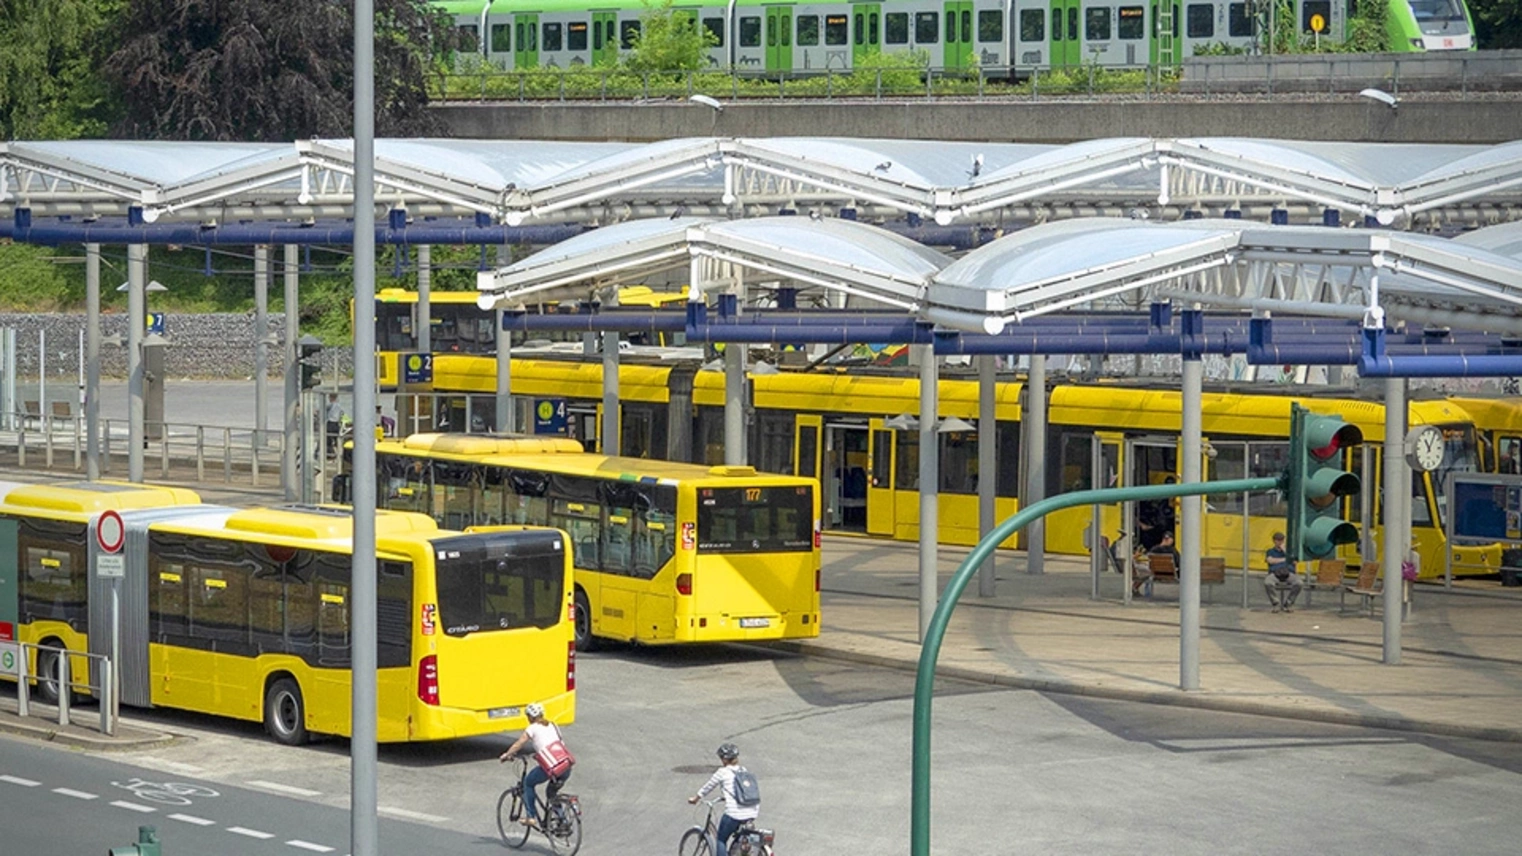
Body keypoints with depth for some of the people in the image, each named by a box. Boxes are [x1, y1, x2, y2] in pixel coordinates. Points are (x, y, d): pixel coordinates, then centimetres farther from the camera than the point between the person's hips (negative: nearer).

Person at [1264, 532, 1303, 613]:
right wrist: (1284, 559, 4)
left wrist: (1284, 551, 4)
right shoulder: (1270, 552, 21)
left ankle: (1286, 604, -19)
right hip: (1274, 574, -1)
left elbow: (1294, 562, 4)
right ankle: (1276, 604, -21)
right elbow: (1271, 560, -2)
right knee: (1267, 583, -38)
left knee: (1298, 583, -34)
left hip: (1289, 574, 1)